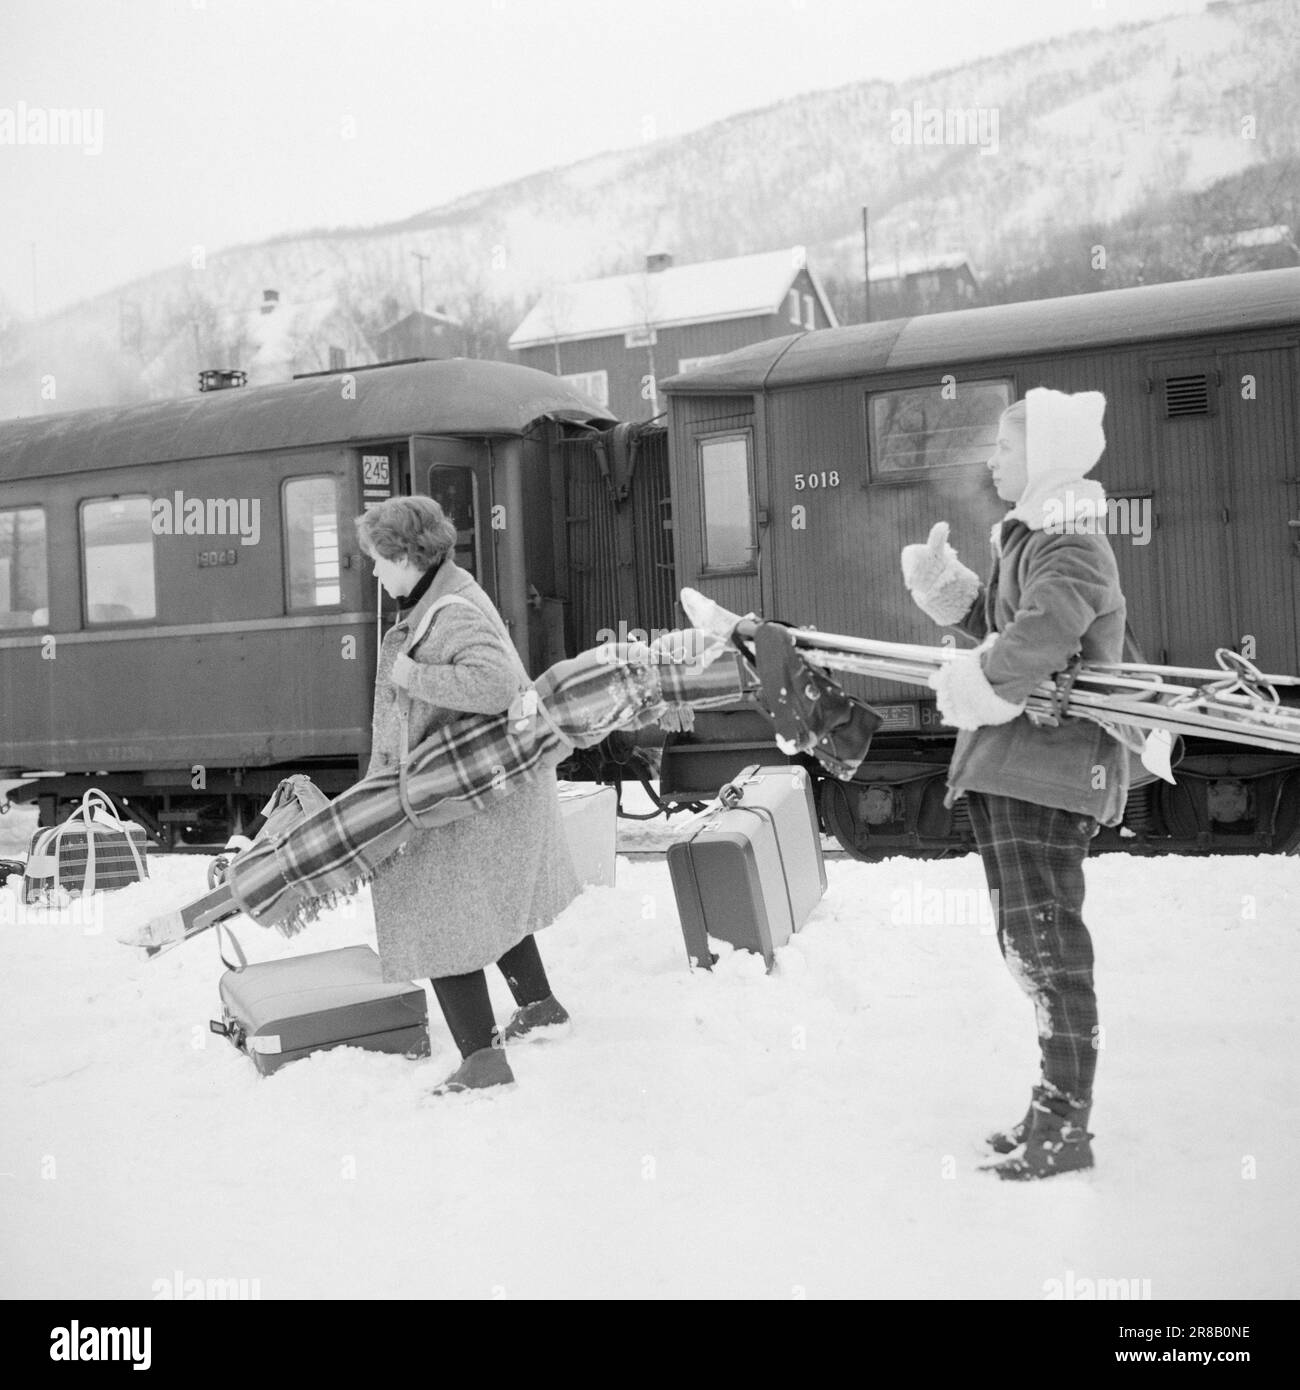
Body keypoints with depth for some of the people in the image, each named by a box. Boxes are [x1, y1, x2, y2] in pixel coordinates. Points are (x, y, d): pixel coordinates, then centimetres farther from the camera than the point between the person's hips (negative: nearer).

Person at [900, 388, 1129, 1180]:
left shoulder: (1067, 545, -14)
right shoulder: (1033, 540, 18)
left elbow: (1044, 630, -32)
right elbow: (1004, 627, 25)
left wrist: (980, 685, -20)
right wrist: (949, 587, 11)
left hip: (1044, 766, -11)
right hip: (1014, 766, 11)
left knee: (1045, 940, -7)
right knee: (1030, 940, 17)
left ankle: (1065, 1127, 0)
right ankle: (1058, 1108, 27)